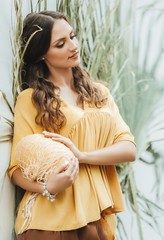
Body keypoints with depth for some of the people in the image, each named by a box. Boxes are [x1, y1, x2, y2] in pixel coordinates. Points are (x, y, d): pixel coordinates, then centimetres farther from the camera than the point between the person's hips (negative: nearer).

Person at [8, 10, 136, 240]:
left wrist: (82, 155, -18)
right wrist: (48, 188, -25)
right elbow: (17, 168, -5)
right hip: (52, 219, -4)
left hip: (98, 215, 4)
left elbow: (129, 149, -2)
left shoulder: (99, 92, 8)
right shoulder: (30, 99, -4)